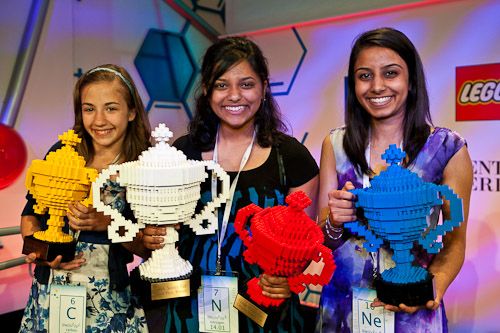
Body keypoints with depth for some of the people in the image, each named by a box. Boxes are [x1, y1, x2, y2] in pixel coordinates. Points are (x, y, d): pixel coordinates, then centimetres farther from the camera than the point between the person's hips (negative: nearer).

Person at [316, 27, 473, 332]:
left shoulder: (448, 149, -10)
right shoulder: (336, 144, -5)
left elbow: (455, 241, -2)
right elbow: (323, 239, -1)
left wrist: (434, 286, -21)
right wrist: (334, 223, -22)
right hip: (341, 304, 2)